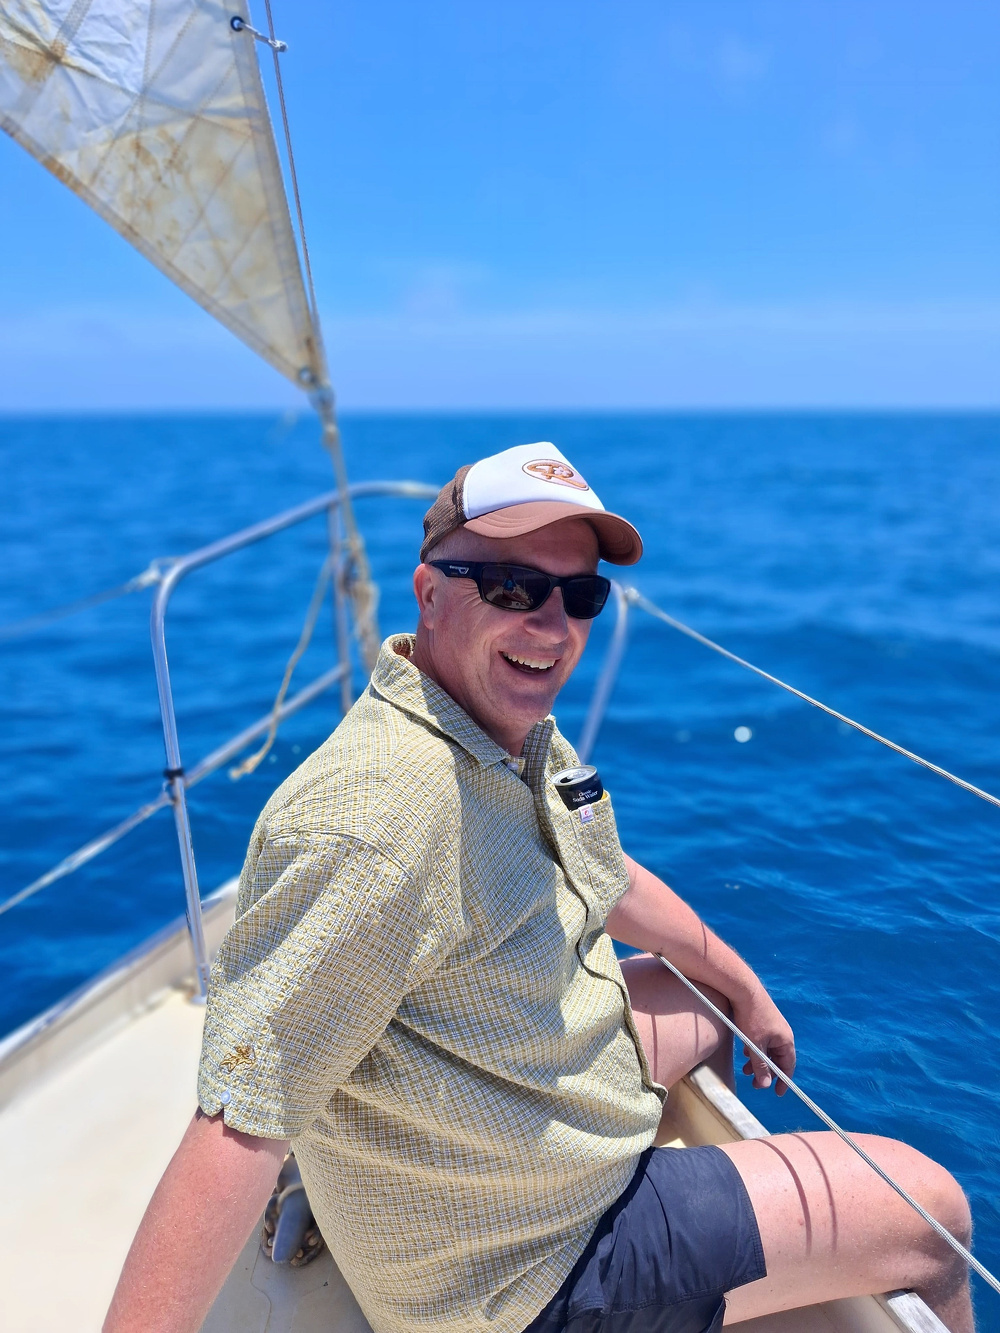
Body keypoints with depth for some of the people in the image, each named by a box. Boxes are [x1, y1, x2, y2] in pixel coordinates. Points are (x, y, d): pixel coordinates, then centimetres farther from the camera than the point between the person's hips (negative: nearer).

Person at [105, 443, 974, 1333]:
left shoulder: (525, 733, -5)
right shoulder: (374, 813, -36)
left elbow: (609, 880, 11)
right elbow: (242, 1123, -36)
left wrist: (745, 988, 20)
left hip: (536, 1082, 8)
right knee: (933, 1210, 0)